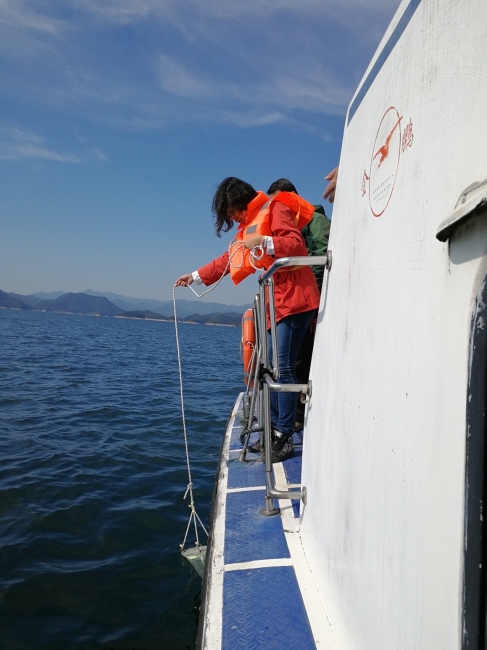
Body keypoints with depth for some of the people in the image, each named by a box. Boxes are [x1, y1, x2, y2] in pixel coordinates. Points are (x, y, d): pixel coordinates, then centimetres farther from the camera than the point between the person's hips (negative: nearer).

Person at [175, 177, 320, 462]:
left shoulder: (275, 209, -5)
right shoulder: (250, 225, 22)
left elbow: (296, 243, -17)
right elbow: (228, 259, 26)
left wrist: (264, 242, -27)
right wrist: (195, 276, 25)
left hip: (295, 299, -9)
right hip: (278, 303, 9)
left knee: (284, 367, -12)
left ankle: (285, 437, -7)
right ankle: (274, 429, 13)